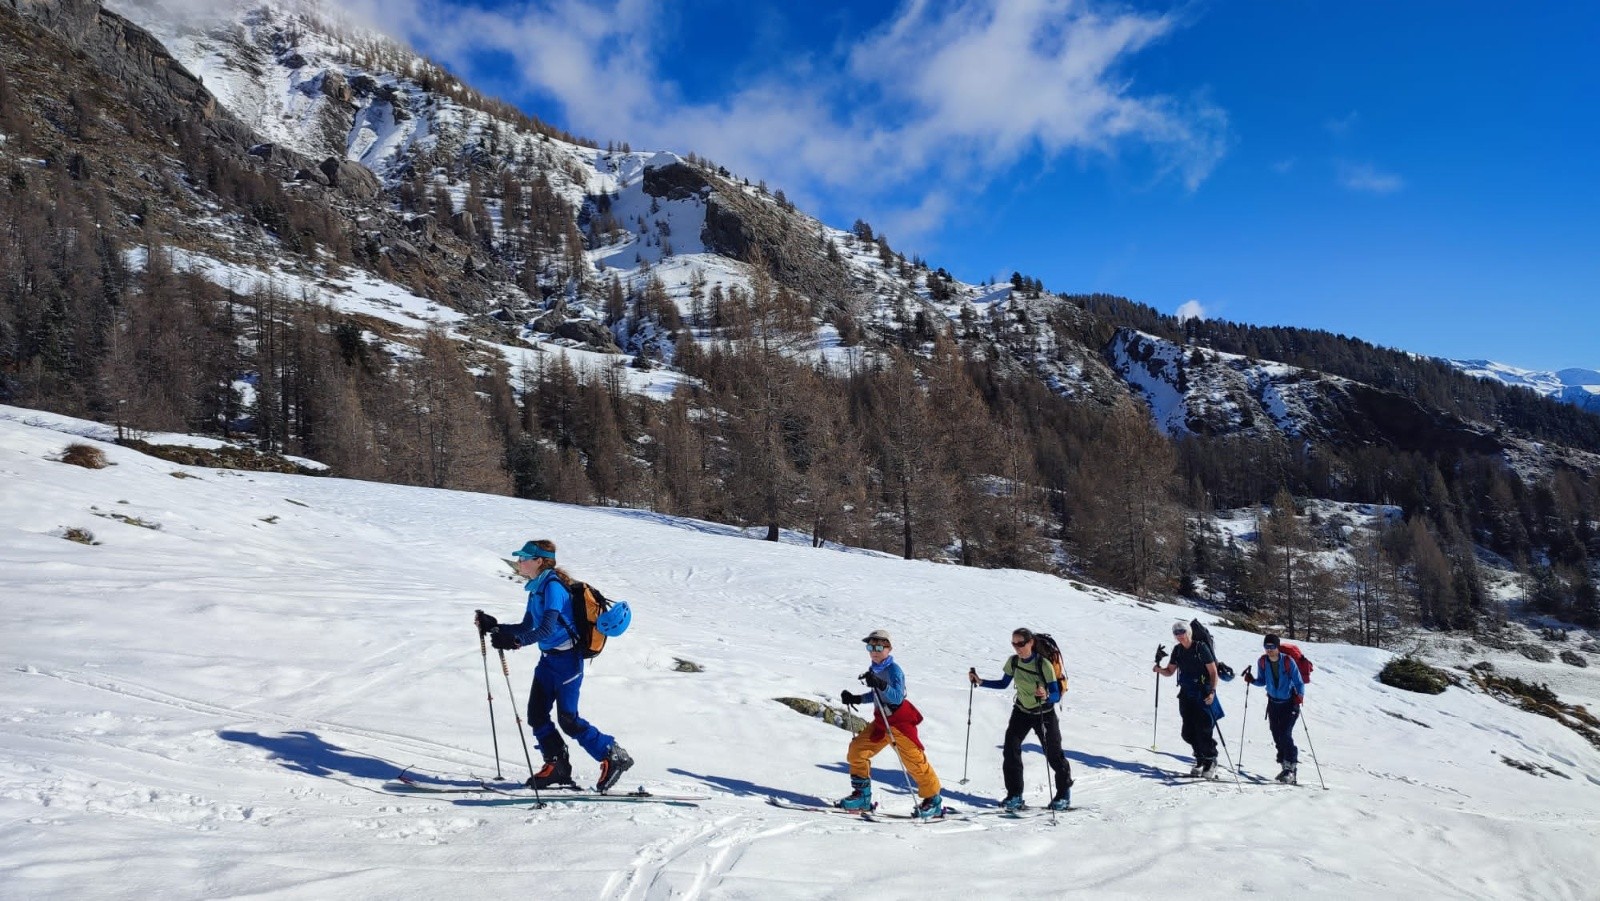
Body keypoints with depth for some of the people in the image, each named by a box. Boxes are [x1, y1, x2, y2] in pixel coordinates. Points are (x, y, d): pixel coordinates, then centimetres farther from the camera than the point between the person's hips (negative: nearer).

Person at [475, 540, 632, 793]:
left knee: (568, 719, -7)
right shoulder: (537, 588, 10)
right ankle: (557, 766, 17)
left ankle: (614, 757, 5)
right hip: (548, 658, 9)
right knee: (536, 714, 6)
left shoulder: (553, 585, -18)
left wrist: (515, 641, -35)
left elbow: (547, 629, -27)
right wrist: (495, 627, 10)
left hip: (566, 659, -9)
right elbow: (527, 627, 17)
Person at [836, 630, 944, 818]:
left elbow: (897, 697, -29)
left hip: (900, 721, -8)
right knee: (856, 750, 1)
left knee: (914, 761, -6)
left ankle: (933, 801, 9)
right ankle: (862, 796, 10)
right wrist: (854, 699, 13)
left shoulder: (894, 670, -16)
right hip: (881, 721, 8)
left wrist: (880, 684, -42)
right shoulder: (874, 669, 8)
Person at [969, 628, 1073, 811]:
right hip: (1022, 711, 4)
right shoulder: (1013, 661, -10)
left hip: (1045, 714, -4)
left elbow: (1056, 695, -25)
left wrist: (1046, 696, -48)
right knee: (1010, 750, -10)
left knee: (1053, 754, 4)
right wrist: (980, 682, -6)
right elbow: (1003, 684, 5)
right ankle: (1014, 796, 0)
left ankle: (1064, 794, 27)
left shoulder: (1044, 664, -26)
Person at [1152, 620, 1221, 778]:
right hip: (1186, 695, 6)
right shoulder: (1177, 650, 8)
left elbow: (1213, 672, -9)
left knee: (1203, 730, -10)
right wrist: (1159, 669, -8)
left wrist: (1212, 691, -20)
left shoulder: (1201, 648, -10)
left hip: (1203, 695, -6)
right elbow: (1170, 671, 14)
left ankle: (1211, 762, 3)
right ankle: (1200, 760, 20)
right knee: (1188, 732, 4)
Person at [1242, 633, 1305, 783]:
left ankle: (1291, 768, -11)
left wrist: (1300, 695, -32)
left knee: (1285, 734, -16)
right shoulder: (1262, 662, -4)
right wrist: (1252, 680, -11)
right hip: (1273, 702, 5)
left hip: (1290, 703, -5)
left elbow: (1299, 682, -14)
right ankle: (1285, 766, 18)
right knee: (1277, 736, 6)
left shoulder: (1288, 662, -18)